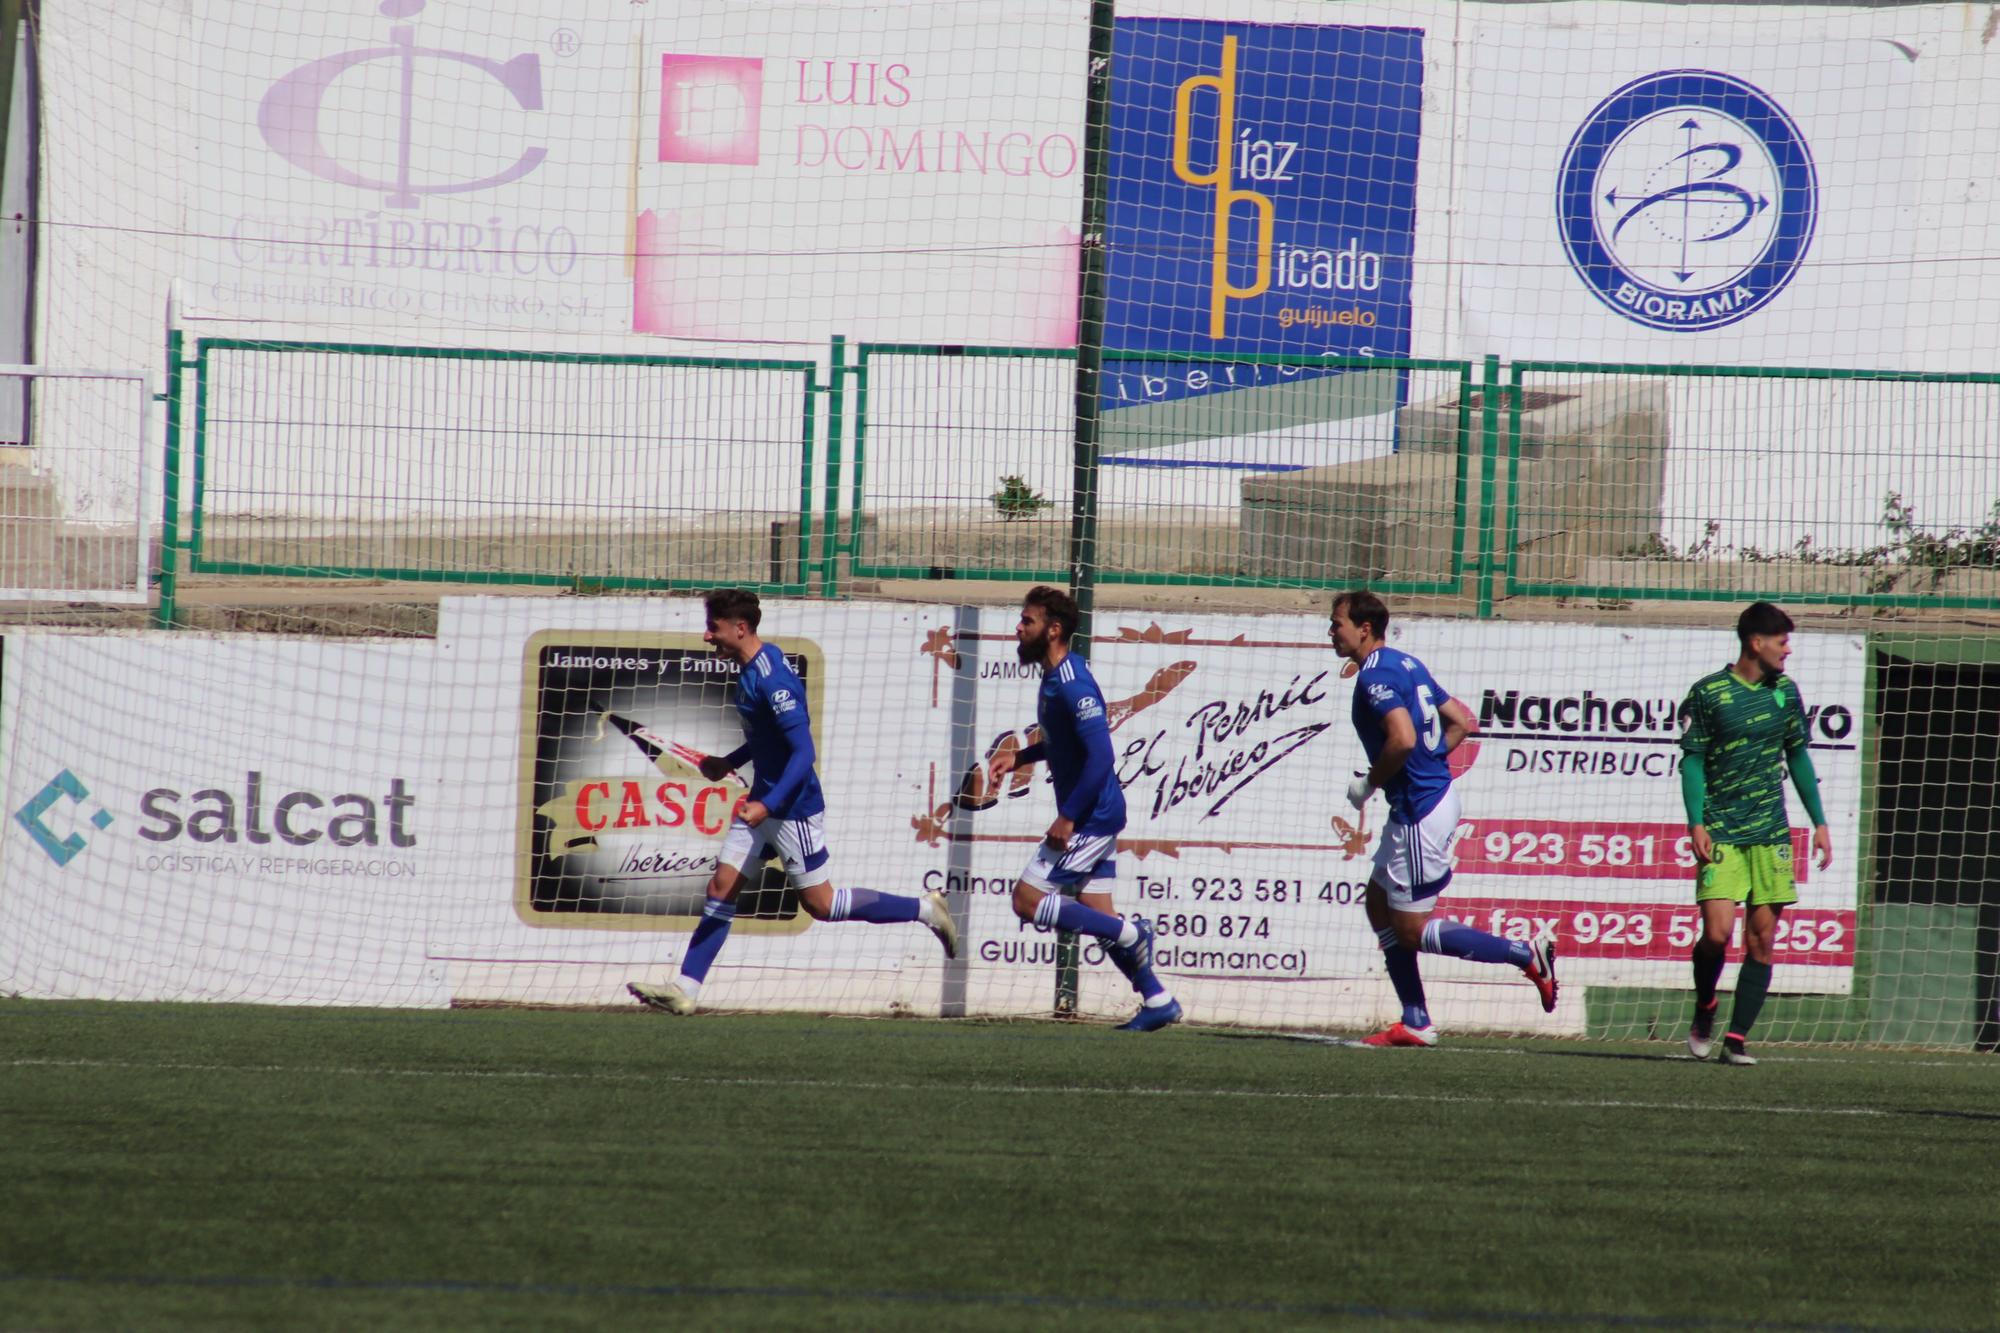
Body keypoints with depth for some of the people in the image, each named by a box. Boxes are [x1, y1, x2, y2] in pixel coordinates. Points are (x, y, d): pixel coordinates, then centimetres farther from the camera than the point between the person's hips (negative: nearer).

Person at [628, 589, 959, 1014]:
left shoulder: (771, 679, -23)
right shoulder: (751, 669, 7)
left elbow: (803, 751, -26)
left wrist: (768, 805, -32)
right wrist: (729, 763, 20)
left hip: (794, 807, -10)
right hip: (764, 801, 10)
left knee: (821, 903, 0)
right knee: (721, 886, 3)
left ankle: (926, 910, 12)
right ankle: (685, 989, 2)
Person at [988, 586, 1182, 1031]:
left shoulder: (1072, 686, -20)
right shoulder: (1055, 677, 11)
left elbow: (1100, 756, -26)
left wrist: (1068, 817, -23)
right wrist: (1019, 757, 15)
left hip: (1093, 816, -10)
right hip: (1094, 816, 10)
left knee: (1028, 899, -9)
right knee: (1098, 916, 11)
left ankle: (1130, 933, -4)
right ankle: (1158, 1002, 14)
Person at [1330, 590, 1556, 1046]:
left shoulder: (1375, 676, -16)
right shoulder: (1407, 665, 13)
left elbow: (1402, 738, -30)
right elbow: (1461, 722, 18)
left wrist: (1369, 785, -14)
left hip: (1419, 812, -10)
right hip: (1436, 797, 10)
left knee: (1411, 930, -2)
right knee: (1379, 903, 15)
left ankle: (1526, 954, -5)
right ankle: (1415, 1024, 16)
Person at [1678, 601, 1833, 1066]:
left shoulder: (1784, 691, 10)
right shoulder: (1708, 693, -3)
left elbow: (1798, 757, 18)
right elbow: (1692, 761, -2)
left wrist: (1819, 823, 15)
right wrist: (1696, 825, -12)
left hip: (1771, 835, 4)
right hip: (1721, 836, -4)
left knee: (1762, 937, -2)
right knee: (1718, 932, -14)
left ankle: (1737, 1038, 4)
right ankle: (1704, 1011, 14)